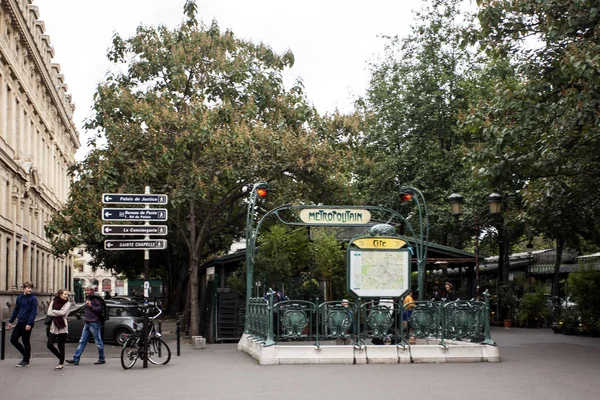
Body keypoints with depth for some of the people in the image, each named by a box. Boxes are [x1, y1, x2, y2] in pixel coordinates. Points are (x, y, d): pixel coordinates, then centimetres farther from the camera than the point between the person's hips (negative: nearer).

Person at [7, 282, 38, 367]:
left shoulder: (33, 299, -7)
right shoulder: (19, 298, 10)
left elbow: (34, 312, -13)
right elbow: (16, 310, 17)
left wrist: (29, 324, -20)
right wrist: (11, 321, 14)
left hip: (27, 323, -6)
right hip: (20, 322, 6)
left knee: (26, 342, 1)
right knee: (13, 340, 5)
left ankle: (26, 361, 12)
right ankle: (26, 354, 22)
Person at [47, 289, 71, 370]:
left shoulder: (67, 303, 0)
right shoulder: (53, 302, 7)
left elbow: (63, 312, -15)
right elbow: (49, 313, -4)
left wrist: (53, 311, -6)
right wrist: (58, 314, -12)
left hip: (62, 327, -3)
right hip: (53, 326, 3)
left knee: (61, 346, 0)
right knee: (49, 345, 0)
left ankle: (61, 364, 12)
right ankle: (60, 357, 23)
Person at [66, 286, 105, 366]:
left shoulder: (95, 299, -11)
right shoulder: (87, 299, 17)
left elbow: (99, 309, -19)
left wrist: (91, 306, -21)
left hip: (94, 323, -9)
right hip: (87, 323, 9)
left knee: (98, 342, 1)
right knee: (82, 341, 6)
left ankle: (102, 359, 11)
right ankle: (76, 359, 6)